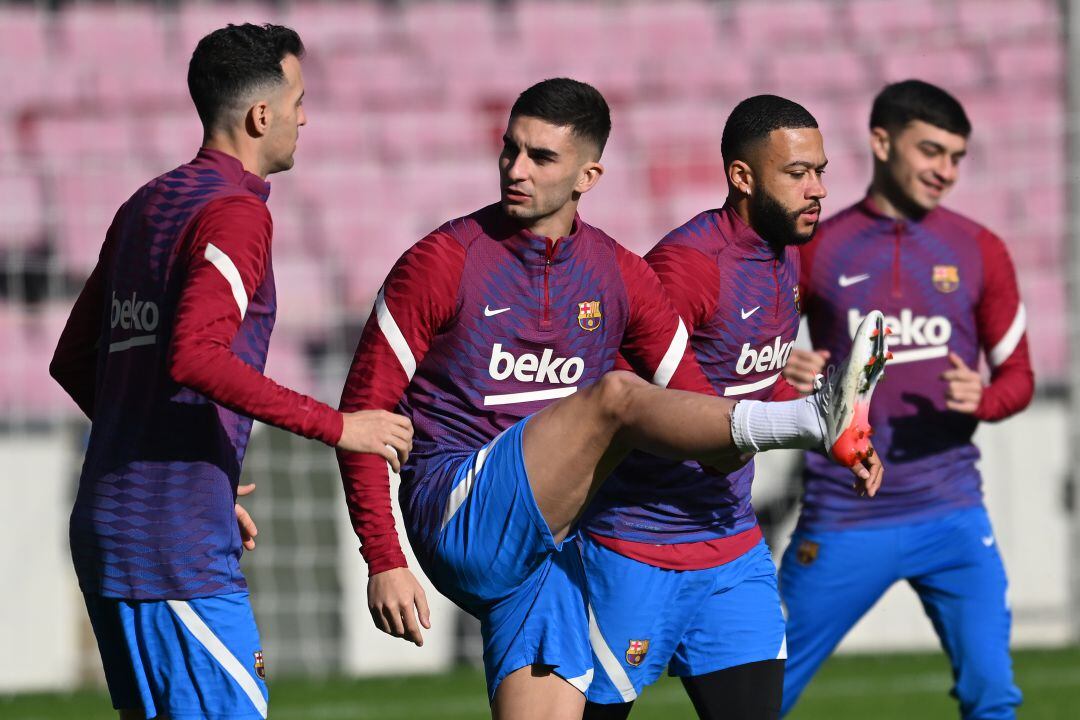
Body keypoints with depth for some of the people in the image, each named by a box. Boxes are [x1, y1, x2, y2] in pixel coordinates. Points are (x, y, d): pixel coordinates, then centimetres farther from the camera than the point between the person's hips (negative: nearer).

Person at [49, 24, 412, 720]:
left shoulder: (144, 208, 17)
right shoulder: (234, 212, -11)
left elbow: (74, 361, 23)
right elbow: (195, 357, -26)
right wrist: (335, 426, -21)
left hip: (108, 525, 9)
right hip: (175, 545, -9)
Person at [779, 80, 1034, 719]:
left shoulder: (978, 251, 4)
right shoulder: (815, 251, 0)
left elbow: (1018, 375, 10)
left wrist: (982, 400, -13)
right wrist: (782, 376, -16)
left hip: (952, 516, 1)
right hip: (844, 518, -1)